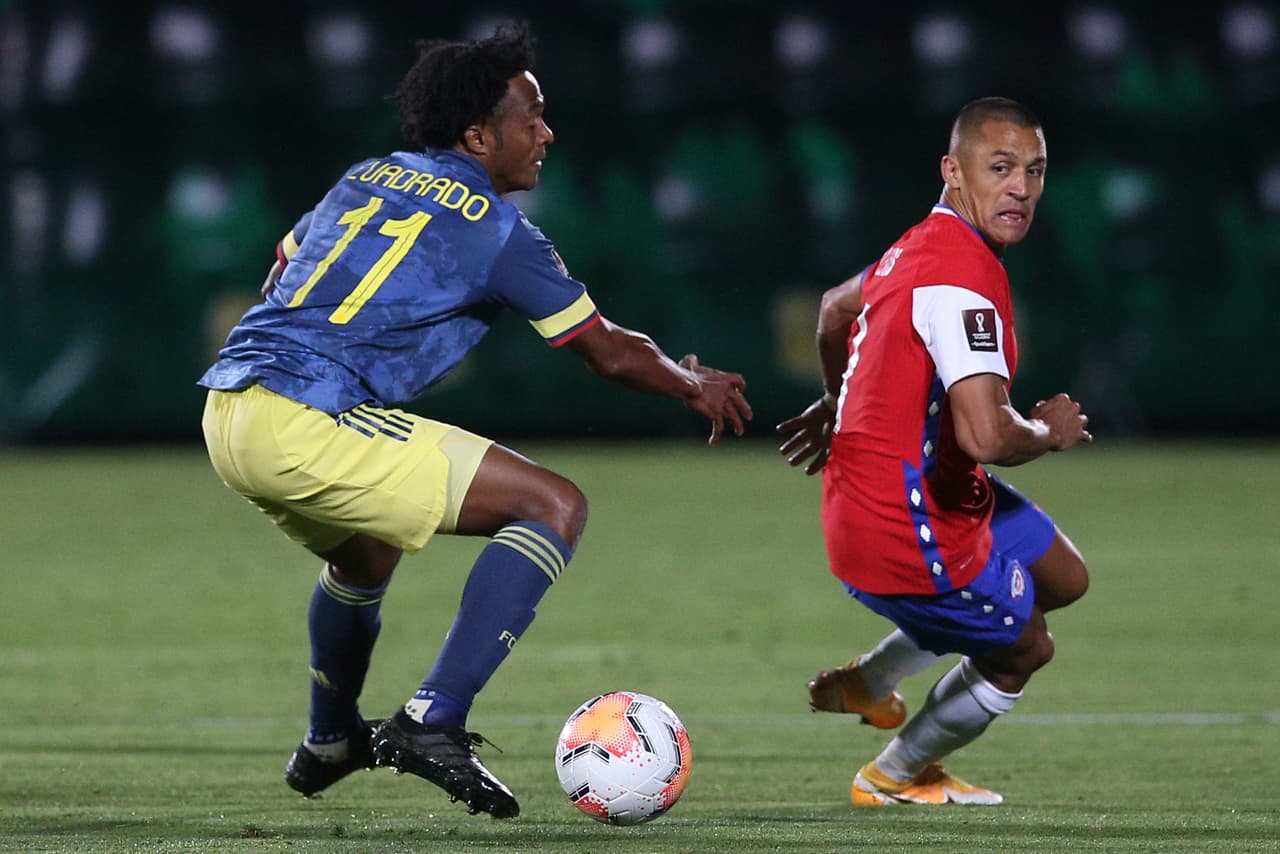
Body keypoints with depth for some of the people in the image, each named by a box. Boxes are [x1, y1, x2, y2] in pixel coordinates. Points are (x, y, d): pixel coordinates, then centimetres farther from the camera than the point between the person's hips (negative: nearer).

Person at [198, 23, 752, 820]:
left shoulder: (364, 179, 20)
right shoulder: (495, 228, 1)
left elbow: (281, 272, 33)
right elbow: (609, 352, 9)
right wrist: (698, 387, 26)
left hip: (227, 410, 8)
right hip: (308, 424, -8)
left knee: (369, 546, 38)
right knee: (556, 506, -6)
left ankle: (330, 743, 51)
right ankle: (435, 720, -15)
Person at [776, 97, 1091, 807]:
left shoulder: (923, 246, 5)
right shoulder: (964, 280, -28)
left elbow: (835, 308, 26)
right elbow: (986, 435, -37)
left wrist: (840, 405, 44)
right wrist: (1049, 431, -14)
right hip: (909, 529, -10)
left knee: (1063, 577, 26)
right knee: (1024, 650, 15)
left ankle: (869, 681, 32)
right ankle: (894, 778, 36)